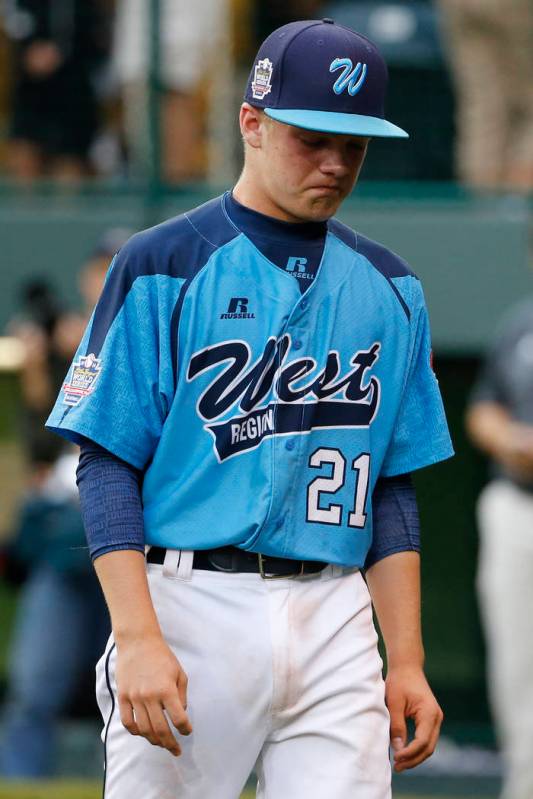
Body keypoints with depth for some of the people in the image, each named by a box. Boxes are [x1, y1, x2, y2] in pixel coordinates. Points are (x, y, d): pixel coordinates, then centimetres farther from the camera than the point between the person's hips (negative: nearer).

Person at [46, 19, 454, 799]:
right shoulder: (163, 266, -1)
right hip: (192, 609, -4)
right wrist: (139, 638, -16)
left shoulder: (388, 287, 14)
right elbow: (107, 466, -5)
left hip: (335, 622, 4)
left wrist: (407, 661, 10)